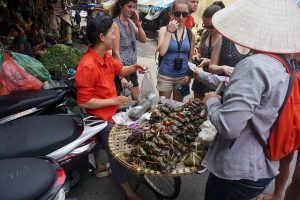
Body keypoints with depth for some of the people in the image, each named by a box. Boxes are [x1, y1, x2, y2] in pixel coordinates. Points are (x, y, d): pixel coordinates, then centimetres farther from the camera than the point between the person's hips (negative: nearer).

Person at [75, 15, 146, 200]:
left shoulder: (106, 56, 0)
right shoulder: (87, 66, -30)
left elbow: (120, 70, 18)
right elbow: (84, 102, -27)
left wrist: (133, 68, -4)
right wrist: (113, 101, -24)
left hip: (114, 110, 9)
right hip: (102, 118, -8)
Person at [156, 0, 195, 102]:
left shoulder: (190, 33, 2)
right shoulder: (164, 30, -5)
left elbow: (191, 57, 8)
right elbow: (162, 52, -19)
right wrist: (169, 31, -17)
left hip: (182, 76, 2)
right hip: (165, 75, -2)